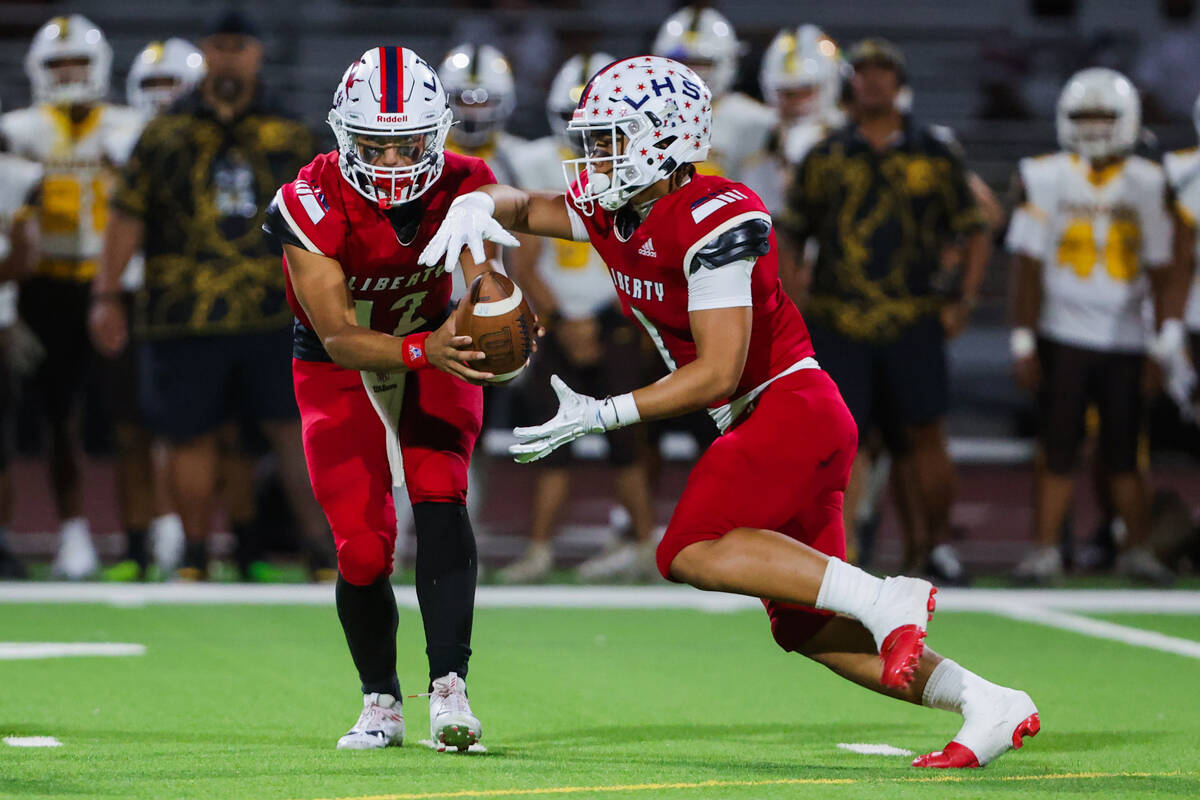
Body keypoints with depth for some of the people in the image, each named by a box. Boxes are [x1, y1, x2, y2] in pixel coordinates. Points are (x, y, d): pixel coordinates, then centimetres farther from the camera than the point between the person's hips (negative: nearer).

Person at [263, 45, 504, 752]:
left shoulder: (464, 190, -20)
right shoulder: (314, 204, -29)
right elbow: (340, 339, -32)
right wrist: (424, 348, -50)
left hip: (436, 355, 1)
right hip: (340, 371, -1)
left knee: (439, 497, -23)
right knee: (364, 551, -8)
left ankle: (450, 690, -26)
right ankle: (381, 705, 16)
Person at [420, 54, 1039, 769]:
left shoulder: (715, 221, -19)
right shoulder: (615, 213, 7)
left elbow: (717, 372, -22)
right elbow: (526, 208, 23)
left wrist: (602, 416, -20)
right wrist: (478, 205, -1)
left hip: (792, 403, -9)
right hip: (760, 420, 9)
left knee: (692, 552, -23)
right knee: (802, 625, 5)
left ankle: (883, 600, -26)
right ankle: (991, 706, 5)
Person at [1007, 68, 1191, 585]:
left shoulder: (1148, 184, 4)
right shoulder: (1045, 179, -1)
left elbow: (1162, 270, 7)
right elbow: (1028, 267, -1)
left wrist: (1169, 334, -2)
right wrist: (1023, 342, -4)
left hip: (1124, 337, 1)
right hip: (1062, 334, -1)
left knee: (1124, 453, 4)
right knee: (1057, 449, -2)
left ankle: (1138, 549, 14)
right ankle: (1044, 549, 3)